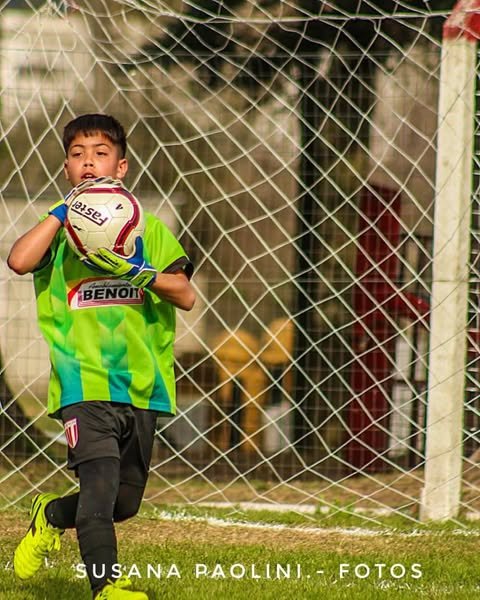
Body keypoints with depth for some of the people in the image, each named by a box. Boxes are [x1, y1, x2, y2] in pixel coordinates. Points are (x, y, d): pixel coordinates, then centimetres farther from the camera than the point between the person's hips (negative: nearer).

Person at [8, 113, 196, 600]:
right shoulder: (59, 224, 6)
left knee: (123, 503, 14)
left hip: (142, 384, 3)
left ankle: (50, 516, 40)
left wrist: (137, 272, -16)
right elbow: (19, 261, -16)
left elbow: (185, 295, 0)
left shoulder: (147, 229, 10)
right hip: (84, 382, -3)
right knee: (100, 483, -21)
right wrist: (64, 211, -11)